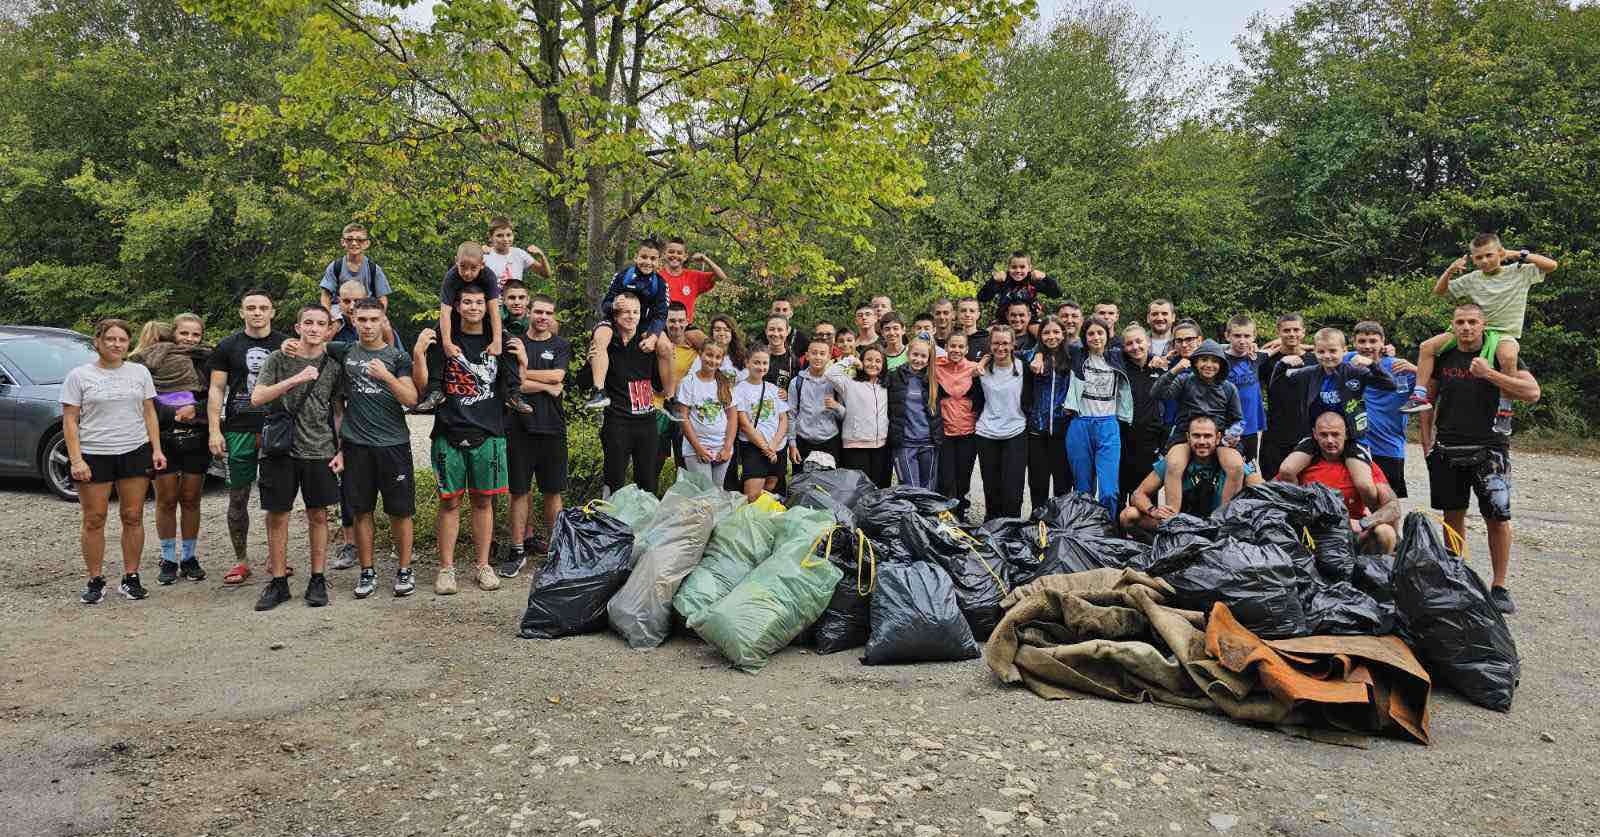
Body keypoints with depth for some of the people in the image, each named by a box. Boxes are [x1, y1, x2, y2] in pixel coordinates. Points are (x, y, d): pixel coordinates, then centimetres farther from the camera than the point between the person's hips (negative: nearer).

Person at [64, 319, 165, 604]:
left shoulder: (139, 372, 9)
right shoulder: (79, 375, 1)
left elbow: (149, 413, 11)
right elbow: (70, 421, -1)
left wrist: (157, 450, 2)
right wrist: (76, 460, -10)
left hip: (135, 452, 2)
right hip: (94, 455, -2)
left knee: (133, 517, 4)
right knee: (94, 519, 2)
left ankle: (131, 578, 12)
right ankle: (95, 581, 11)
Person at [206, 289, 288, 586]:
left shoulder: (287, 346, 7)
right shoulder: (228, 346, 7)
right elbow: (216, 389, 6)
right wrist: (214, 431, -3)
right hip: (240, 432, 0)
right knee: (237, 498, 4)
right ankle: (241, 561, 14)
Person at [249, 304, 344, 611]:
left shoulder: (333, 365, 6)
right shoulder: (279, 359, 1)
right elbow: (256, 398, -9)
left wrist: (340, 451, 3)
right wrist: (295, 379, -21)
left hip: (320, 451, 1)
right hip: (280, 450, -1)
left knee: (318, 515, 5)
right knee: (277, 515, 3)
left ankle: (318, 580, 15)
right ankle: (279, 582, 14)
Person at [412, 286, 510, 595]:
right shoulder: (443, 341, 5)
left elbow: (517, 387, 11)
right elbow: (422, 386, 1)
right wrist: (418, 353, -13)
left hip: (488, 434, 1)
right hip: (449, 434, -1)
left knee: (483, 500, 8)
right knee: (449, 502, 3)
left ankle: (483, 565, 17)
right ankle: (446, 568, 11)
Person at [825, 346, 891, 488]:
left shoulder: (885, 386, 16)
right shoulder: (850, 383, 0)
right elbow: (830, 374, -14)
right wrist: (850, 360, -4)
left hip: (881, 446, 5)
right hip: (856, 446, -5)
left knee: (881, 488, 7)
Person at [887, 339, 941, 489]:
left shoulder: (933, 380, 8)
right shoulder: (894, 377, 0)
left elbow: (937, 412, 15)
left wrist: (938, 437, 6)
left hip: (928, 443, 3)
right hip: (904, 444, -3)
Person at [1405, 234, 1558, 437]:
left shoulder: (1520, 272, 1)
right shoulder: (1472, 279, 9)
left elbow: (1552, 265, -7)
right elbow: (1439, 291, 14)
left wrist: (1520, 255, -11)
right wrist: (1449, 272, -3)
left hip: (1505, 334, -4)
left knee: (1507, 357, -40)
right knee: (1427, 347, -11)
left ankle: (1504, 411, -29)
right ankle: (1420, 395, -11)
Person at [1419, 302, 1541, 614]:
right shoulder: (1442, 357, 7)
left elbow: (1532, 392, -12)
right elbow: (1429, 401, 15)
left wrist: (1489, 373, -18)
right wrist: (1427, 444, 8)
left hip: (1488, 450, -2)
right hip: (1447, 450, 2)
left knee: (1498, 518, -3)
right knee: (1453, 515, 9)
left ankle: (1499, 587, 8)